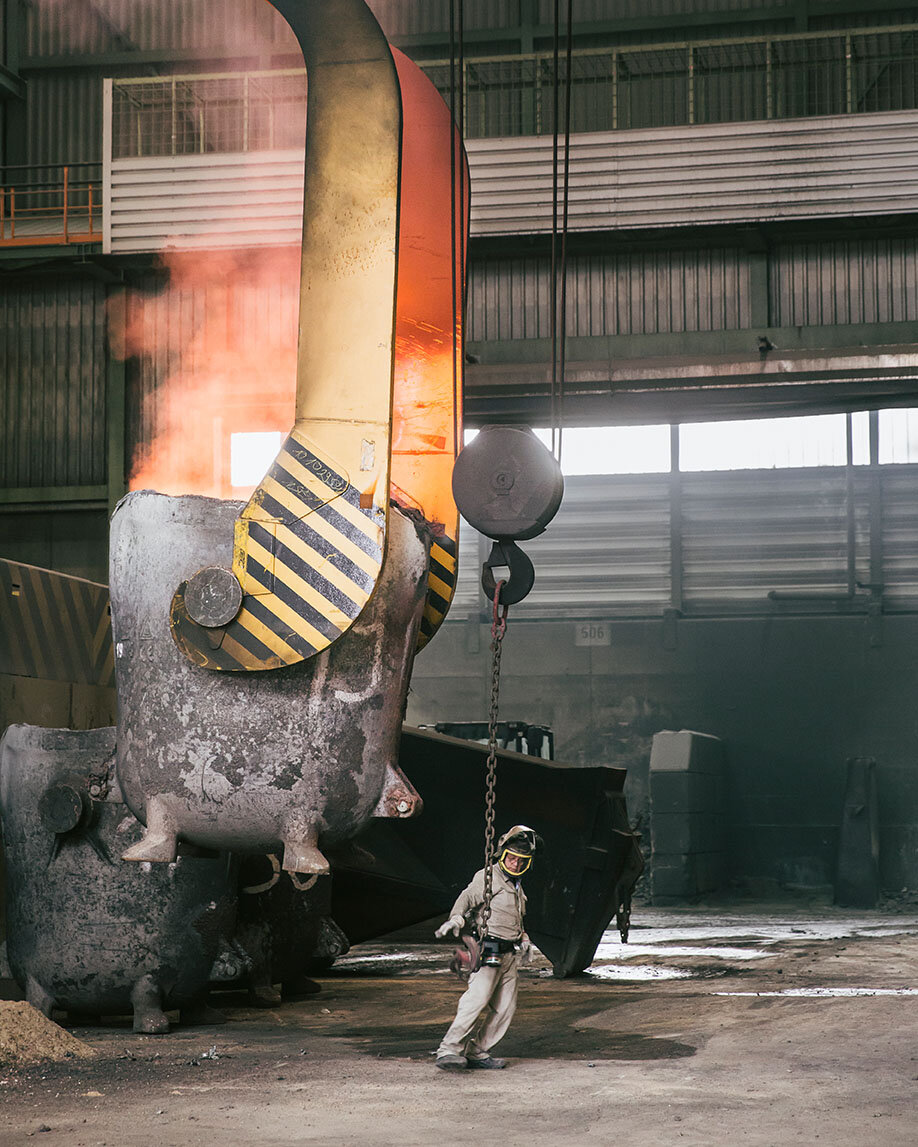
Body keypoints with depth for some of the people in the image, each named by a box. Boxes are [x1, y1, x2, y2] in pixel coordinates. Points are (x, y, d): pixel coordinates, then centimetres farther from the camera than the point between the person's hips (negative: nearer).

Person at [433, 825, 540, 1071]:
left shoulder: (516, 886, 21)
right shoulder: (489, 877, -5)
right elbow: (467, 898, -21)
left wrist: (523, 939, 24)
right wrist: (456, 918, -39)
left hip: (510, 956, 9)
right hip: (488, 951, -9)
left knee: (504, 1007, 5)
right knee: (477, 999, -20)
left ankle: (476, 1051, 11)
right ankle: (449, 1050, -24)